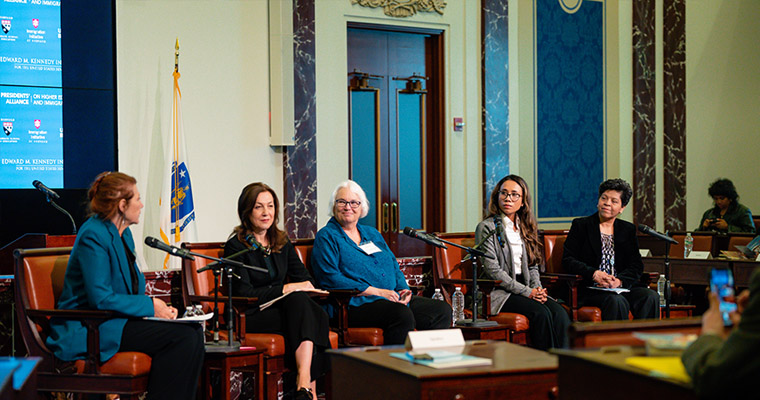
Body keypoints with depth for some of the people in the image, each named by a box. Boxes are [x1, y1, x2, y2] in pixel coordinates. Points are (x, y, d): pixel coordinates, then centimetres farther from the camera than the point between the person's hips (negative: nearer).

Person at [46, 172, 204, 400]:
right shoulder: (94, 236, -15)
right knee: (181, 337, -24)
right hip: (88, 330, -9)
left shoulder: (123, 234, 15)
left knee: (194, 332, -11)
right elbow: (100, 298, -22)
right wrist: (150, 306, -15)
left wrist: (161, 308, 2)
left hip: (118, 319, 9)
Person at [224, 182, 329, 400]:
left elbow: (304, 277, 13)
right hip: (250, 316, -5)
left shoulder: (283, 243, 17)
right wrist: (287, 288, -16)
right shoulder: (236, 246, -2)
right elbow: (243, 292, -11)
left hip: (282, 308, 5)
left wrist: (306, 287, -12)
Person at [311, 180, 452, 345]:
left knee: (442, 310, -13)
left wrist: (404, 290, 1)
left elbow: (394, 267, 25)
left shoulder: (372, 233, 26)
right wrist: (376, 291, -14)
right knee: (403, 314, -35)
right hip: (356, 304, -7)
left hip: (394, 300, 7)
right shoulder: (326, 237, 3)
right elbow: (330, 279, -10)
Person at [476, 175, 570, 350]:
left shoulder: (525, 228, 18)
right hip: (498, 292, -6)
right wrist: (527, 292, -14)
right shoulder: (487, 227, -3)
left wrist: (538, 289, -3)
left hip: (525, 288, 6)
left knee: (560, 313, -23)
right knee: (541, 313, -31)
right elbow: (493, 271, -10)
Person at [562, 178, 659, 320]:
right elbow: (568, 260, 1)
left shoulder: (628, 230, 18)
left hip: (622, 286, 4)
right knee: (617, 301, -34)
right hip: (589, 290, -4)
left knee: (651, 297, -25)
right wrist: (594, 274, -16)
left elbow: (636, 265, 9)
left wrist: (619, 281, -12)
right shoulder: (580, 225, 10)